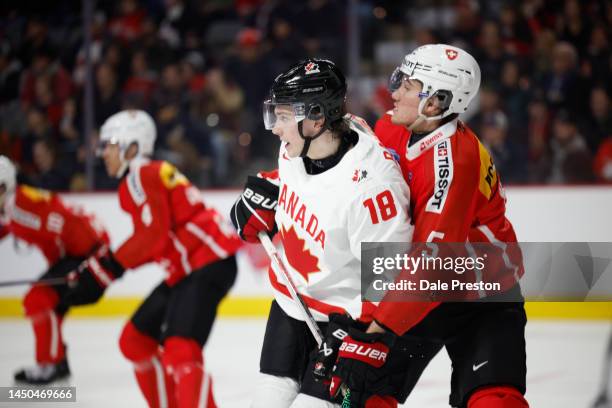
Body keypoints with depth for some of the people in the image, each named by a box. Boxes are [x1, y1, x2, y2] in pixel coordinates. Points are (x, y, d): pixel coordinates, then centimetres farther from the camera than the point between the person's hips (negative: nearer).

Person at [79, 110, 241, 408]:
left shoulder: (141, 175, -9)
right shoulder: (150, 173, 21)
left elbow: (154, 234, -19)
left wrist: (114, 263, -12)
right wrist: (113, 260, 13)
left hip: (209, 263, -11)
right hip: (186, 269, 11)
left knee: (180, 350, -24)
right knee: (135, 339, 16)